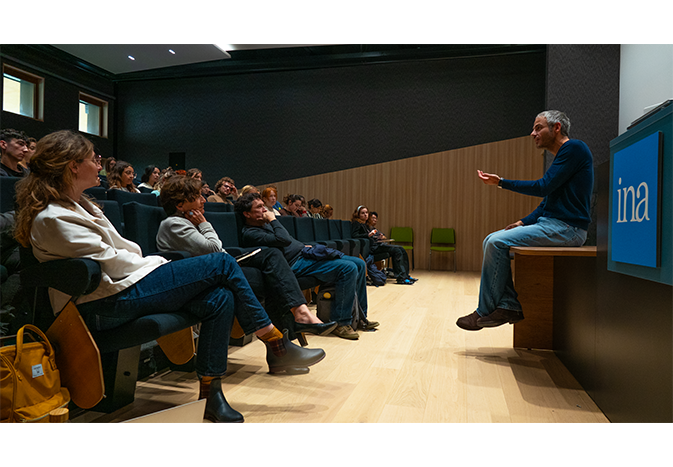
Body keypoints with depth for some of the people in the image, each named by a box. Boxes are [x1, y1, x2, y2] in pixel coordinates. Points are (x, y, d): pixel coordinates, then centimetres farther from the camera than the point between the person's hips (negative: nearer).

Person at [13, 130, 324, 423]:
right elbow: (110, 263, -15)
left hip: (125, 283, 10)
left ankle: (210, 394, -6)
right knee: (222, 264, -14)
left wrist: (154, 263, 6)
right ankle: (276, 345, -3)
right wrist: (158, 263, -3)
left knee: (219, 298, -12)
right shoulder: (52, 218, -12)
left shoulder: (75, 204, 20)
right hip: (106, 305, -9)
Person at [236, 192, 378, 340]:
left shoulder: (264, 223, 20)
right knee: (348, 268, -25)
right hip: (296, 263, -10)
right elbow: (284, 240, -24)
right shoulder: (250, 233, -11)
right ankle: (340, 323, -13)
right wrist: (273, 220, -11)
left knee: (359, 264, 4)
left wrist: (305, 246, 16)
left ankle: (360, 317, 12)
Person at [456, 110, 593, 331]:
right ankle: (510, 305, -7)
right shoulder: (560, 156, 22)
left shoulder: (574, 148, -8)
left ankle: (485, 311, -11)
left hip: (566, 228, -10)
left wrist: (502, 182, -10)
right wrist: (524, 222, 6)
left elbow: (543, 187, -16)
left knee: (497, 243, -21)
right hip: (551, 225, 10)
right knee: (492, 241, -1)